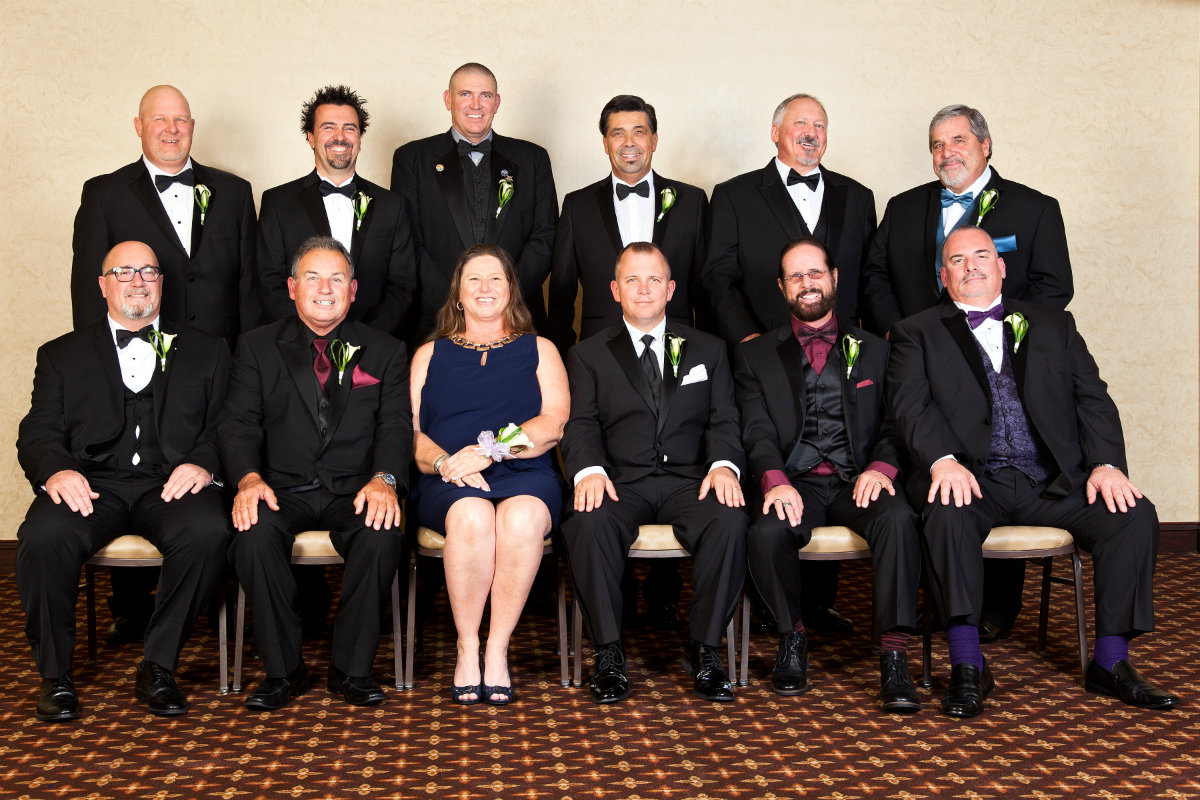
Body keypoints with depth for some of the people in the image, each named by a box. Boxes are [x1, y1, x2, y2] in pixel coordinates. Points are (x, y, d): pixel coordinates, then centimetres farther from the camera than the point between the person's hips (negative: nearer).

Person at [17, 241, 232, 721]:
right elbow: (38, 433, 11)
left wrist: (203, 463, -13)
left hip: (170, 483, 0)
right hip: (92, 483, 1)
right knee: (43, 537, -32)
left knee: (207, 532, -34)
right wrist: (55, 470, -12)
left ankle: (158, 667, -16)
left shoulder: (206, 352, 21)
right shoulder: (63, 355, 23)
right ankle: (55, 674, -11)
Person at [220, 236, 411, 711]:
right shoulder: (257, 348, 14)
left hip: (355, 489, 0)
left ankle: (352, 669, -14)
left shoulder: (385, 352, 14)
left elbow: (396, 424, 1)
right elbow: (238, 422, 4)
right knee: (255, 533, -32)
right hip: (283, 488, 1)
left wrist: (384, 479, -20)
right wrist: (248, 479, -18)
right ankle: (283, 670, -14)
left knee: (381, 535, -33)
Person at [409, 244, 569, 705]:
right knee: (471, 516, -36)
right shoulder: (430, 354, 22)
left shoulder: (539, 350, 20)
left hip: (525, 475, 0)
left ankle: (497, 650, -24)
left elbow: (555, 423, 3)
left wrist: (489, 450, -12)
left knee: (522, 517, -36)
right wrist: (444, 462, -12)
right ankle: (467, 648, -21)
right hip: (449, 482, 0)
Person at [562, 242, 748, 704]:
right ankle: (608, 654, -20)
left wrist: (723, 464, -14)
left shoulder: (708, 350, 19)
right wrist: (588, 470, -19)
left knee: (730, 521, -32)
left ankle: (705, 650, -17)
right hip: (621, 483, -1)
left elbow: (724, 421, 9)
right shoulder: (587, 355, 16)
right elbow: (580, 425, 3)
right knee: (587, 523, -34)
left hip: (689, 480, 1)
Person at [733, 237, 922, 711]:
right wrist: (775, 480, -18)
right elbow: (757, 431, 3)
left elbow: (896, 424, 10)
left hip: (858, 480, 1)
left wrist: (881, 466, -13)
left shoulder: (874, 351, 20)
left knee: (899, 520, -33)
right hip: (794, 482, 0)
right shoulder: (756, 356, 17)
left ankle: (894, 656, -27)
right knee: (766, 533, -32)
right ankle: (792, 635, -5)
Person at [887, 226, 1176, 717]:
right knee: (948, 513, -36)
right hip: (973, 479, -3)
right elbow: (910, 404, -3)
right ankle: (967, 668, -28)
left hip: (1054, 482, 3)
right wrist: (943, 460, -22)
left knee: (1135, 515, -20)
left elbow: (1092, 397, 12)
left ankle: (1110, 663, -9)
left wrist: (1107, 463, -6)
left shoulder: (1054, 326, 21)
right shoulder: (918, 333, 13)